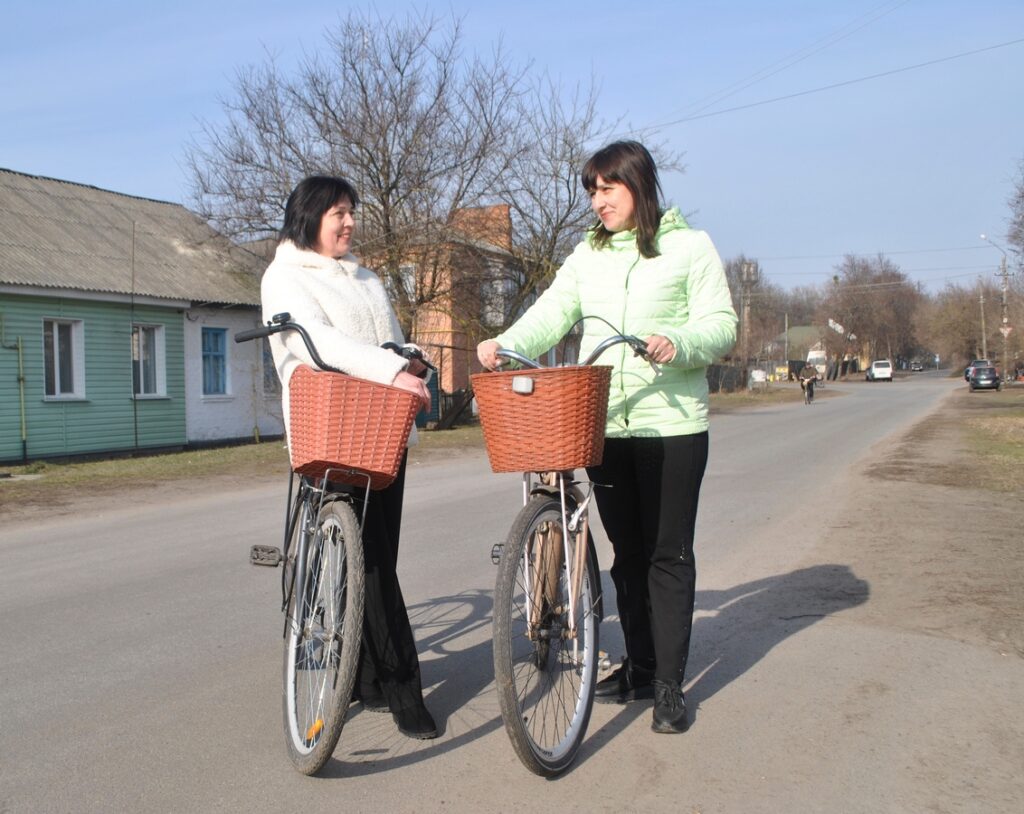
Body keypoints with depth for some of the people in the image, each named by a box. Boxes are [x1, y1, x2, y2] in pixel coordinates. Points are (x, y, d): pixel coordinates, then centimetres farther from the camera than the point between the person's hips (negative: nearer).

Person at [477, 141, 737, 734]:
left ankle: (670, 684, 10)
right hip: (605, 425, 5)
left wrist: (678, 344, -25)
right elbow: (553, 312, 1)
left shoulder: (690, 247, 2)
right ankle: (639, 666, 25)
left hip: (671, 424, -4)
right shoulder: (588, 255, 14)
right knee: (626, 551, 12)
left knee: (668, 553, 0)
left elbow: (722, 324, -4)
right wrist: (506, 345, -18)